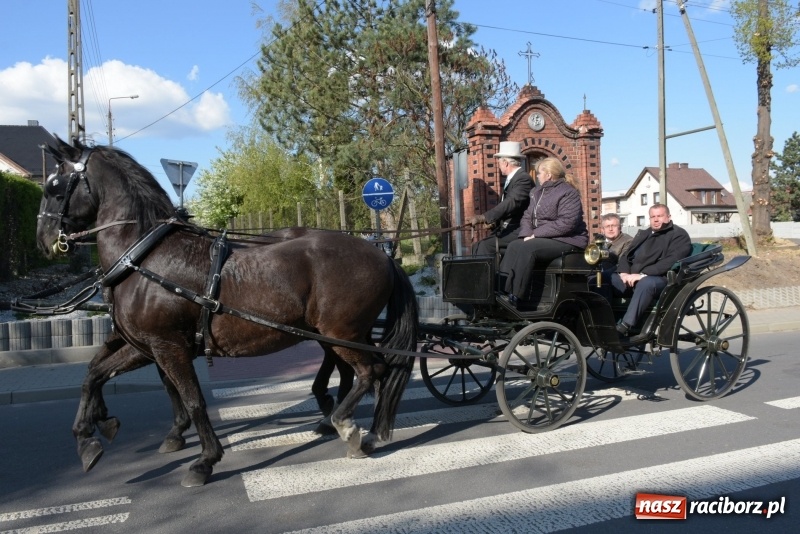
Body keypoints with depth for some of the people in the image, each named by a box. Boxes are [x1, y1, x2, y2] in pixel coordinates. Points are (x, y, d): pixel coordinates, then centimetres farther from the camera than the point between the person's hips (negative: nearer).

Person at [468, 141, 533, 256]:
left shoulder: (523, 178, -14)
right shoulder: (511, 179, 16)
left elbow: (511, 203, -28)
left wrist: (482, 217, -36)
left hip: (518, 231, -9)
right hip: (507, 229, 9)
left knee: (485, 245, -24)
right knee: (477, 246, -5)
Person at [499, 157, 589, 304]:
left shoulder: (568, 193, -11)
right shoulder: (538, 192, 16)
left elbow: (566, 223, -23)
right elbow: (527, 216, 12)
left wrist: (536, 234, -21)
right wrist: (527, 234, -10)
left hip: (567, 240, -8)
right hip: (544, 238, 8)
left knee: (527, 248, -29)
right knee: (515, 246, -17)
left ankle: (515, 297, -30)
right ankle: (502, 290, -25)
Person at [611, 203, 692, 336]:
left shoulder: (679, 235, 6)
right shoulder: (643, 234, 28)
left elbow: (671, 261, -11)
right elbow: (626, 255, 21)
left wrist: (642, 274, -21)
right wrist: (624, 273, -3)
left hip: (660, 279, -6)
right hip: (631, 279, 7)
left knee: (645, 283, -40)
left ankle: (625, 327, -48)